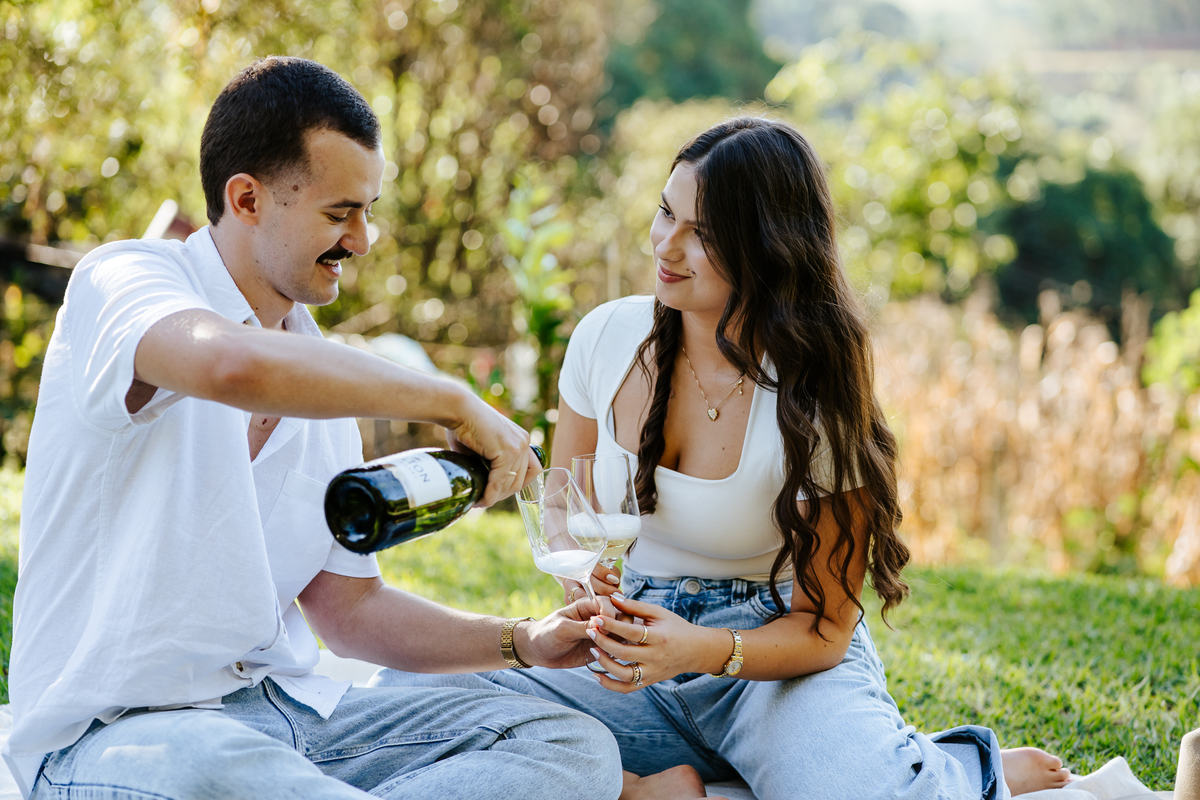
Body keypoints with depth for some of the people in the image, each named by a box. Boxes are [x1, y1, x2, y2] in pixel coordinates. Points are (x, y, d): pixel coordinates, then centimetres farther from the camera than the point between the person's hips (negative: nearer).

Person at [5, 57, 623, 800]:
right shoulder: (121, 280, -8)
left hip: (293, 710, 7)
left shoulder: (321, 377, 15)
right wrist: (453, 402, -22)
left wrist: (524, 642, 5)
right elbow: (233, 366, -34)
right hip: (122, 732, -7)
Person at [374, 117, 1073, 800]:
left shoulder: (814, 397, -15)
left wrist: (704, 650, -29)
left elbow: (822, 628, -9)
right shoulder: (609, 337, -2)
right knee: (410, 690, -20)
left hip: (779, 664, -4)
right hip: (638, 659, 4)